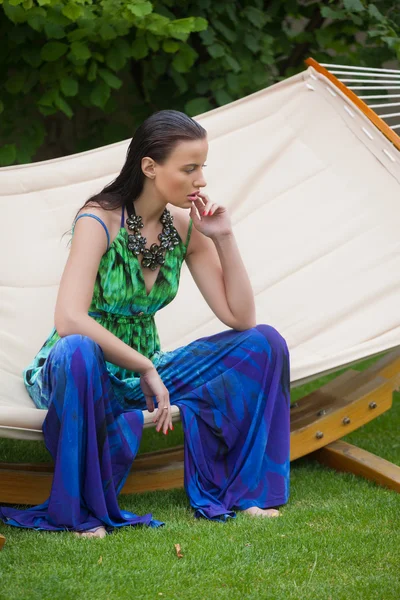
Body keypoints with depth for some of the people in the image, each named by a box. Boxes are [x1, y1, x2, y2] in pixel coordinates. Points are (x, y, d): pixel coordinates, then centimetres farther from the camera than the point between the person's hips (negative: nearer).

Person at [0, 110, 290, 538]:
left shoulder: (184, 226, -3)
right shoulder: (99, 222, -21)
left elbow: (240, 318, -4)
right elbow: (70, 320, -35)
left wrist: (224, 238, -13)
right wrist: (145, 367, -29)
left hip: (143, 372, 6)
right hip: (85, 374, -6)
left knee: (265, 344, -8)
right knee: (78, 351, -44)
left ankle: (245, 490, -7)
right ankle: (82, 512, -27)